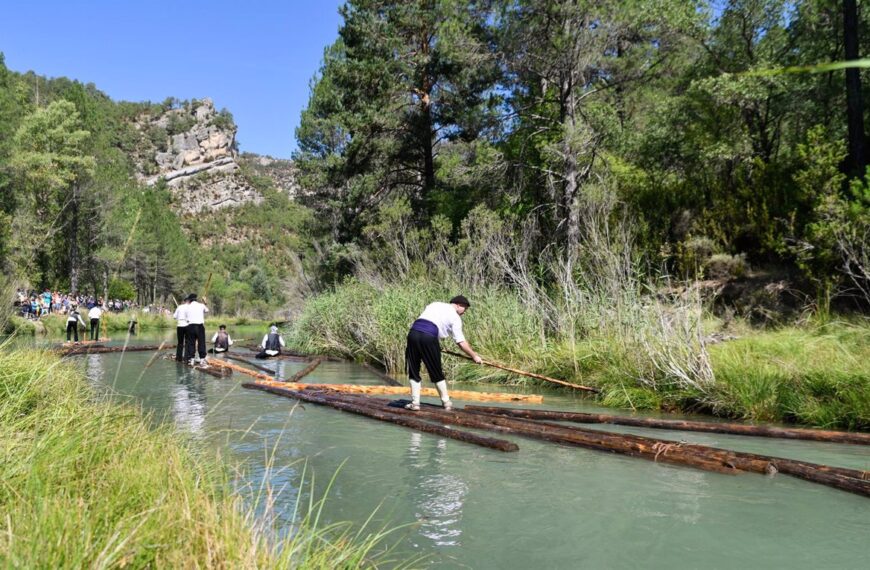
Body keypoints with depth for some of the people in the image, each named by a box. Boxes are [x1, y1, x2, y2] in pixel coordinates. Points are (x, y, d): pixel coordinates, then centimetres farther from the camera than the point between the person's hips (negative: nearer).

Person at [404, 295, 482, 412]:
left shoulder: (434, 304, 27)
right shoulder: (455, 317, 11)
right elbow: (461, 342, 7)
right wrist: (474, 356, 15)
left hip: (413, 332, 4)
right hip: (428, 336, -4)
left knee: (414, 371, 12)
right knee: (437, 373, 10)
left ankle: (415, 403, 10)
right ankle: (446, 402, 18)